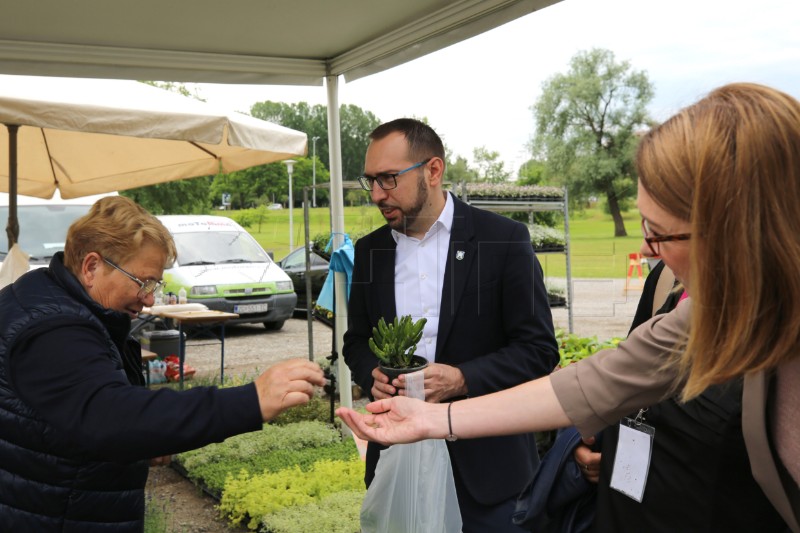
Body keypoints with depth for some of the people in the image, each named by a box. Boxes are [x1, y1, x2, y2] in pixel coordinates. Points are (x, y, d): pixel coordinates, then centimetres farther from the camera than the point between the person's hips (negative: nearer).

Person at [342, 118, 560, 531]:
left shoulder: (503, 240, -8)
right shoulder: (369, 250, 5)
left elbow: (539, 349, -9)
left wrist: (462, 379, -22)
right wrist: (372, 374, -9)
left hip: (485, 461, -3)